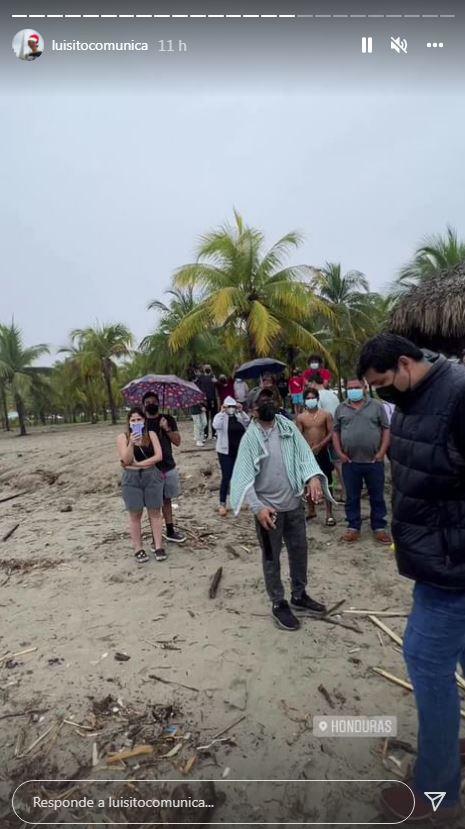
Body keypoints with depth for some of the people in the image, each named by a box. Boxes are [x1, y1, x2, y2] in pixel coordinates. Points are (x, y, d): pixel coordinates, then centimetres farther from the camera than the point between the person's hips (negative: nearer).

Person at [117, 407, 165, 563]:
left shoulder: (151, 434, 2)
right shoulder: (123, 437, -2)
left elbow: (158, 456, -8)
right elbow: (126, 460, -11)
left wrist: (137, 464, -12)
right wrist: (131, 443, -26)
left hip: (152, 477, 1)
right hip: (131, 479, -1)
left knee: (155, 513, 6)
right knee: (135, 515, 6)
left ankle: (159, 547, 14)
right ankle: (138, 549, 16)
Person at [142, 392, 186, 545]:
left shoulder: (168, 419, 2)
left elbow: (177, 442, -3)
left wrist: (167, 429, -18)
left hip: (169, 467, 3)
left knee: (167, 500, 15)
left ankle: (170, 531, 27)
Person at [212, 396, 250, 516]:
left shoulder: (239, 416, 7)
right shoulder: (220, 416, -6)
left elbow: (248, 423, -10)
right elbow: (216, 426, -26)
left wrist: (241, 411, -17)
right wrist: (222, 412, -23)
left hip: (240, 451, 5)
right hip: (225, 452, -5)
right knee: (226, 477, -6)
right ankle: (222, 504, 1)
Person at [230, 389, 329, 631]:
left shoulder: (288, 428, 0)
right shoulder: (250, 438, -11)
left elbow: (304, 453, -5)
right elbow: (244, 476, -16)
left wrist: (313, 477, -25)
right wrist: (258, 507, -27)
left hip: (294, 504, 4)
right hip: (268, 508, -4)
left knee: (299, 551, 18)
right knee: (271, 558, 10)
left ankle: (299, 596, 38)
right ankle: (278, 604, 28)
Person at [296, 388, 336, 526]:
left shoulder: (326, 415, -2)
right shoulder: (300, 417, 2)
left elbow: (331, 433, -6)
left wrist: (319, 446, -16)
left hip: (322, 452, -2)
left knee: (327, 484, 0)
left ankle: (329, 514, 8)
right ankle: (311, 511, 26)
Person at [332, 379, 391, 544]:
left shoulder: (376, 406, 3)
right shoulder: (341, 409, 7)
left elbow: (386, 429, 1)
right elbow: (336, 431, 9)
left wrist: (382, 452, -7)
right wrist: (340, 453, -1)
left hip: (374, 461, -1)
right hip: (350, 462, 1)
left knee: (377, 497, 9)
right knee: (351, 497, 9)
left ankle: (379, 528, 20)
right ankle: (353, 527, 21)